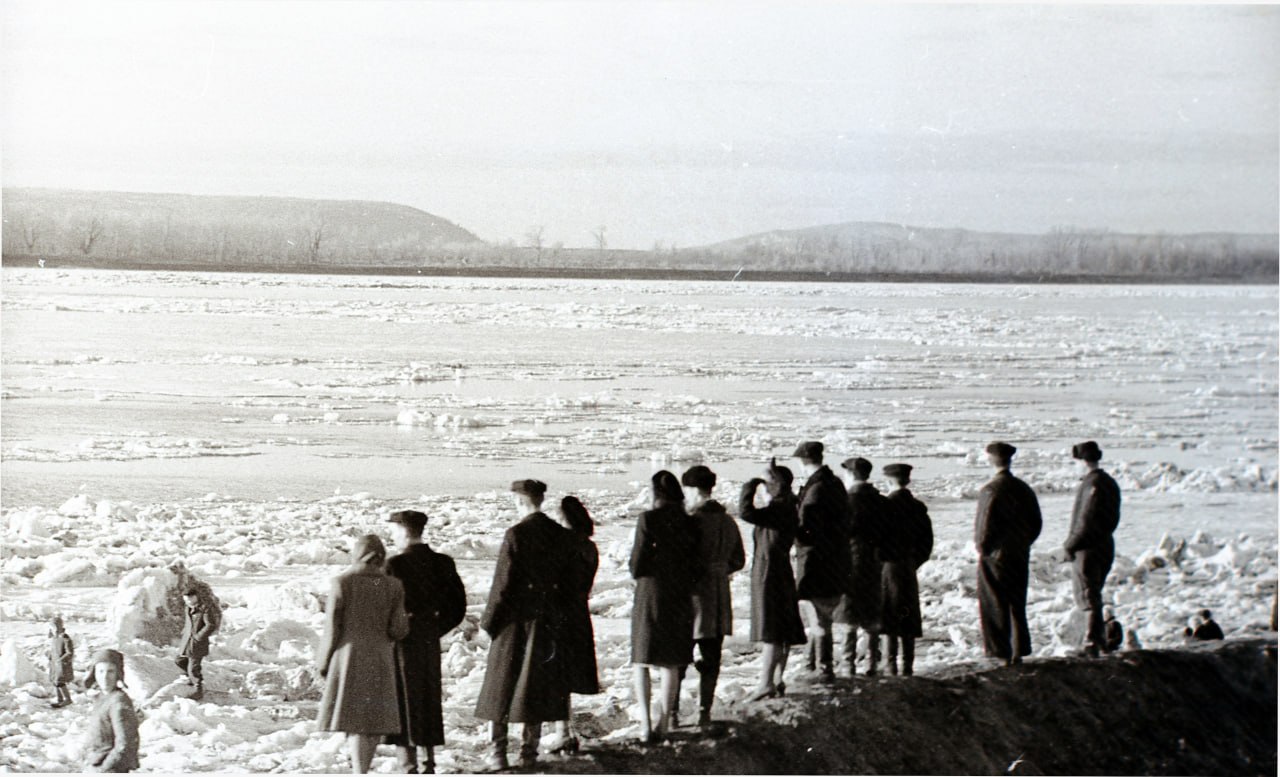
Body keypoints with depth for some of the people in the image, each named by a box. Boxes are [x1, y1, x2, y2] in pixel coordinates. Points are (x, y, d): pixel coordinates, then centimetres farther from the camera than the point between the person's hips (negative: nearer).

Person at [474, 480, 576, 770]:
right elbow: (569, 583, 6)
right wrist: (560, 617, 15)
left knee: (501, 686, 6)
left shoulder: (516, 535, -14)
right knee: (538, 686, 11)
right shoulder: (563, 536, 2)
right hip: (549, 622, 4)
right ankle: (529, 752, 13)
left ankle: (497, 752, 7)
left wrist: (489, 620, -4)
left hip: (516, 620, -4)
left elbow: (503, 582, -13)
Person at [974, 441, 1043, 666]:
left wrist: (982, 548, -3)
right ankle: (1018, 652, 18)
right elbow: (1035, 524, 10)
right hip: (1020, 557, 6)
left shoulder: (990, 491, -16)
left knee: (995, 607, 2)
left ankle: (1001, 652, 1)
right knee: (1017, 605, 14)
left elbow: (986, 526, -17)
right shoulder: (1024, 490, 4)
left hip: (995, 556, -6)